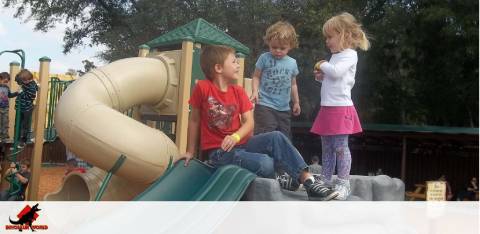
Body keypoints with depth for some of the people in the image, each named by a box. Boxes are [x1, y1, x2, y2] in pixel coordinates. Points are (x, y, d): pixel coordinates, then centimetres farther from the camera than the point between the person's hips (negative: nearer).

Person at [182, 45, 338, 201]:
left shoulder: (238, 92, 6)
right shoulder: (203, 87, -9)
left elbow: (249, 122, -2)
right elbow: (194, 119, 0)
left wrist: (235, 137, -23)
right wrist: (190, 152, 5)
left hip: (241, 143, 5)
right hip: (219, 151, -5)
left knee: (276, 137, -19)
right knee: (265, 164, -28)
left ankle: (308, 181, -21)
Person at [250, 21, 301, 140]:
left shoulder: (292, 63, 10)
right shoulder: (264, 58, -2)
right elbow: (256, 76, 2)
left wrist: (296, 102, 23)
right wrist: (255, 91, -15)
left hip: (284, 108, 5)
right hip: (265, 105, -5)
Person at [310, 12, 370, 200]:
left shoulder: (349, 54, -7)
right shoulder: (336, 56, 19)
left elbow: (336, 71, -24)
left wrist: (323, 65, -6)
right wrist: (321, 76, 9)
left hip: (340, 108, -9)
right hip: (327, 108, 9)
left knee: (340, 147, -6)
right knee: (326, 147, 13)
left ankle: (343, 183, 1)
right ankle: (326, 180, 21)